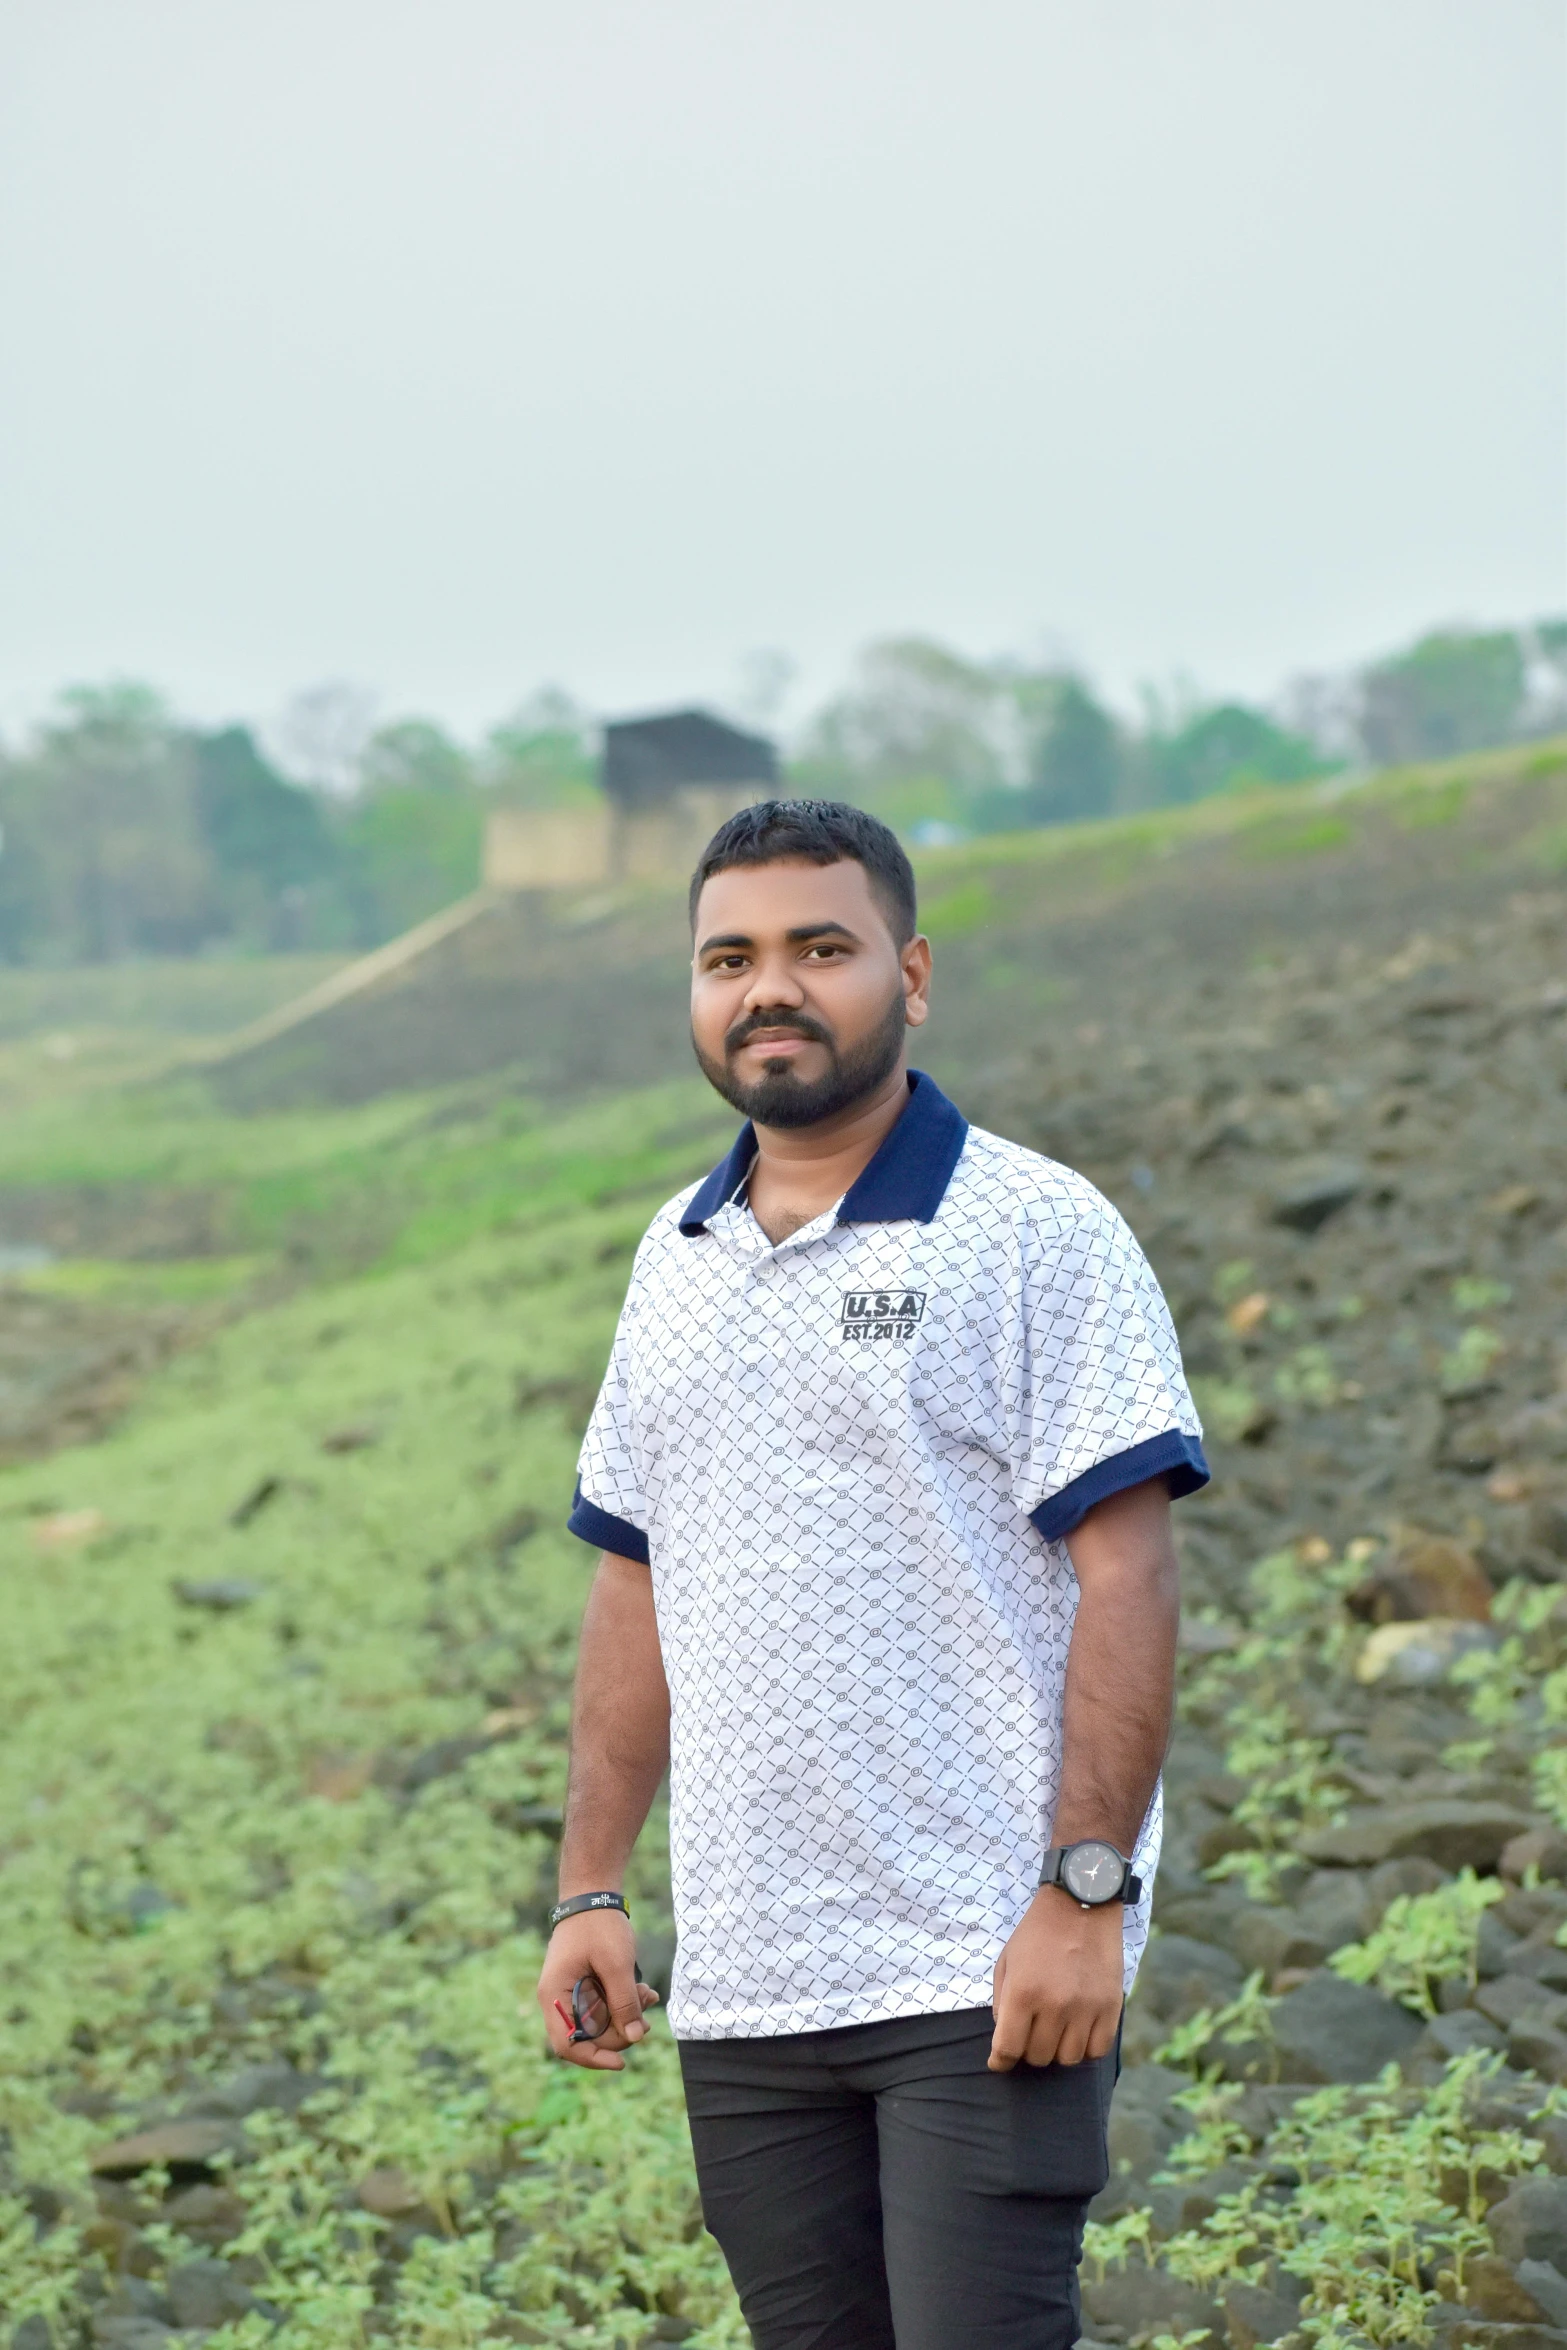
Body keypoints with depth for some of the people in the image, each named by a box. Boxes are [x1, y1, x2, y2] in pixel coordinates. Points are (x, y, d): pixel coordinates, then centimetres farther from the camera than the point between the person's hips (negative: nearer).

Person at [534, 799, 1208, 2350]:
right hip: (741, 1988, 6)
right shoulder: (677, 1259, 13)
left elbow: (1125, 1577, -10)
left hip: (984, 1978, -6)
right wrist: (590, 1887, 12)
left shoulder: (1039, 1232, -5)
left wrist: (1085, 1895, -17)